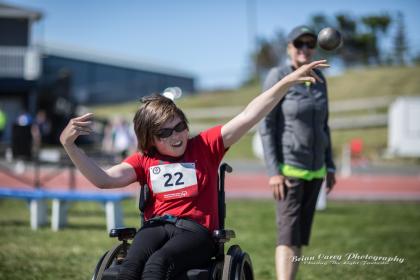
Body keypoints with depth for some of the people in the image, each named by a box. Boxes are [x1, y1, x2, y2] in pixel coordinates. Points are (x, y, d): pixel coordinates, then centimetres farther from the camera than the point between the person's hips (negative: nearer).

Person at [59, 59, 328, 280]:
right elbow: (104, 179, 4)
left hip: (196, 229, -2)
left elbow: (248, 117, 3)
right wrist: (69, 145, -9)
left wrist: (288, 81, -6)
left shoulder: (205, 146, 11)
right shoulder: (144, 160, 16)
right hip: (156, 226, 2)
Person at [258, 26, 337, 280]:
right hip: (289, 167, -6)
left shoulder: (319, 78, 9)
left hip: (315, 168, 6)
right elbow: (266, 126, -11)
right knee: (288, 233, -14)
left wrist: (329, 166, 14)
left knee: (302, 233, 9)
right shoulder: (278, 77, -9)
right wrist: (274, 171, -17)